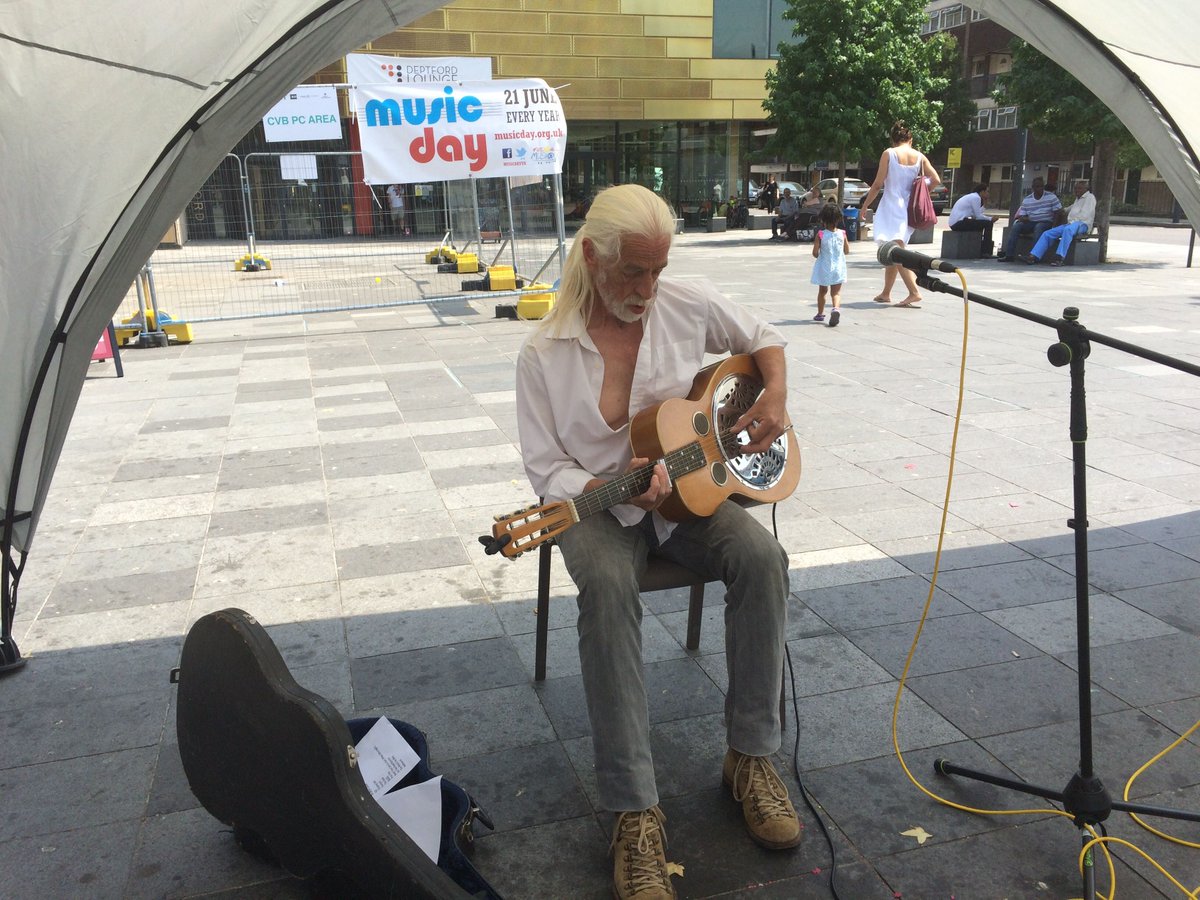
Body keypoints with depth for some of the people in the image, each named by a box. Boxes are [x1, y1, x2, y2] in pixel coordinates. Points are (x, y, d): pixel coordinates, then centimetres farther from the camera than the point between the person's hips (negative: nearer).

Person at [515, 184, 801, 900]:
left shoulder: (688, 303, -2)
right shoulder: (545, 353, -8)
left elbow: (763, 338, 16)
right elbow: (547, 468, -6)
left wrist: (776, 396, -4)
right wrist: (609, 491, -26)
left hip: (689, 487, 3)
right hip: (598, 504, -2)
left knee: (763, 557, -27)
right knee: (607, 587, -35)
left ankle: (751, 756, -10)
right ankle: (635, 810, -28)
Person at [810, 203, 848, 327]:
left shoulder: (820, 235, -13)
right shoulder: (842, 234, -5)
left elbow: (815, 253, -13)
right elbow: (847, 251, 3)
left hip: (823, 267, -1)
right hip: (838, 267, 1)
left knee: (822, 291, 18)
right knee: (836, 292, 2)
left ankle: (820, 314, 31)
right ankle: (836, 308, -27)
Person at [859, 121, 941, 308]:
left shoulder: (889, 154, -4)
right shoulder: (919, 156, 7)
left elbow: (878, 184, -7)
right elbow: (936, 180, 0)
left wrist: (865, 205, 3)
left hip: (891, 207, -6)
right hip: (909, 209, 6)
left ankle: (914, 293, -20)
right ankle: (885, 293, 22)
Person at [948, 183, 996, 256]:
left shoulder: (972, 196, 21)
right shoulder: (976, 198, -8)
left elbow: (975, 215, 19)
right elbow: (978, 216, -10)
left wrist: (983, 203, 20)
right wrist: (990, 219, 3)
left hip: (954, 223, 10)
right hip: (959, 222, -10)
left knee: (980, 223, 31)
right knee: (988, 223, -9)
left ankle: (981, 250, 39)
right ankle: (986, 252, -5)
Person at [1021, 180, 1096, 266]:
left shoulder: (1090, 197, 3)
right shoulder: (1078, 198, 30)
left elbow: (1084, 216, -10)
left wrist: (1072, 222, -13)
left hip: (1082, 224, -8)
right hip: (1071, 224, 8)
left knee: (1068, 229, -42)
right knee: (1047, 233, -11)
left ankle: (1059, 257, -50)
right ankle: (1033, 256, -25)